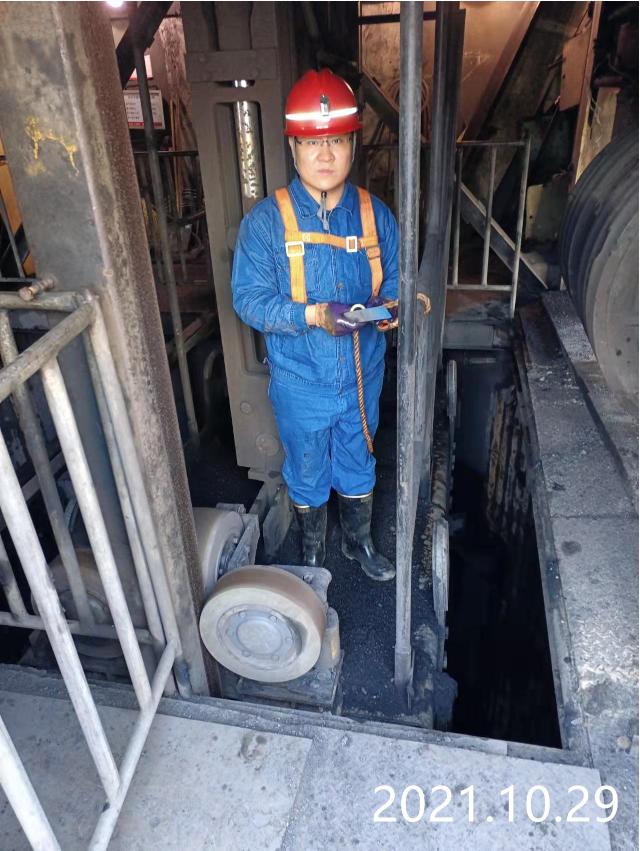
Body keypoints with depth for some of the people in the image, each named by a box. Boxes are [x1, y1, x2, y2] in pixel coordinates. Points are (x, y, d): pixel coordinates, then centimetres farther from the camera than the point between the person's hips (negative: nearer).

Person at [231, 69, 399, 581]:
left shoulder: (375, 215, -4)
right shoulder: (266, 221, -13)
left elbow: (394, 283, 3)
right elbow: (250, 300, -16)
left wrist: (389, 306, -21)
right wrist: (315, 314, -31)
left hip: (362, 377, 3)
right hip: (301, 383, -2)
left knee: (358, 468, 22)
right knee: (307, 474, 18)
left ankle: (359, 541, 49)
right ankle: (313, 549, 47)